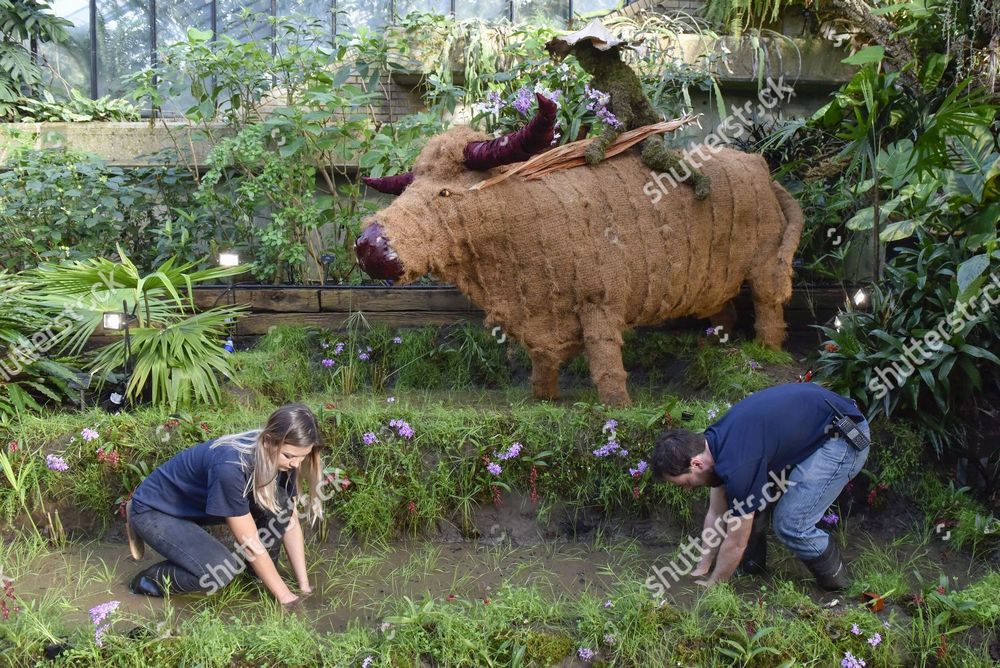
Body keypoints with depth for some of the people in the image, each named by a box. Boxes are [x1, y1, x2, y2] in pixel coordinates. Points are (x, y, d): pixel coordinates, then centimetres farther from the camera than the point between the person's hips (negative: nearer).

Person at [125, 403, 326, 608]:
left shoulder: (281, 459, -16)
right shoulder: (230, 465, -38)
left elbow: (291, 521, -7)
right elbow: (249, 542, -30)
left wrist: (304, 585, -10)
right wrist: (284, 595, -23)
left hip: (200, 503, 7)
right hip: (155, 510, -7)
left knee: (280, 503, -16)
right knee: (220, 571, -30)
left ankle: (263, 575, 6)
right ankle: (149, 580, -3)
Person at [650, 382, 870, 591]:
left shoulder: (738, 464, -29)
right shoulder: (713, 442, -2)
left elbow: (736, 543, -16)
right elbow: (716, 514, 11)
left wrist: (711, 585, -1)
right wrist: (701, 570, 16)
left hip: (844, 438, -10)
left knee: (790, 524, -14)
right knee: (750, 498, 8)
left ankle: (835, 582, 10)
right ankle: (752, 569, 23)